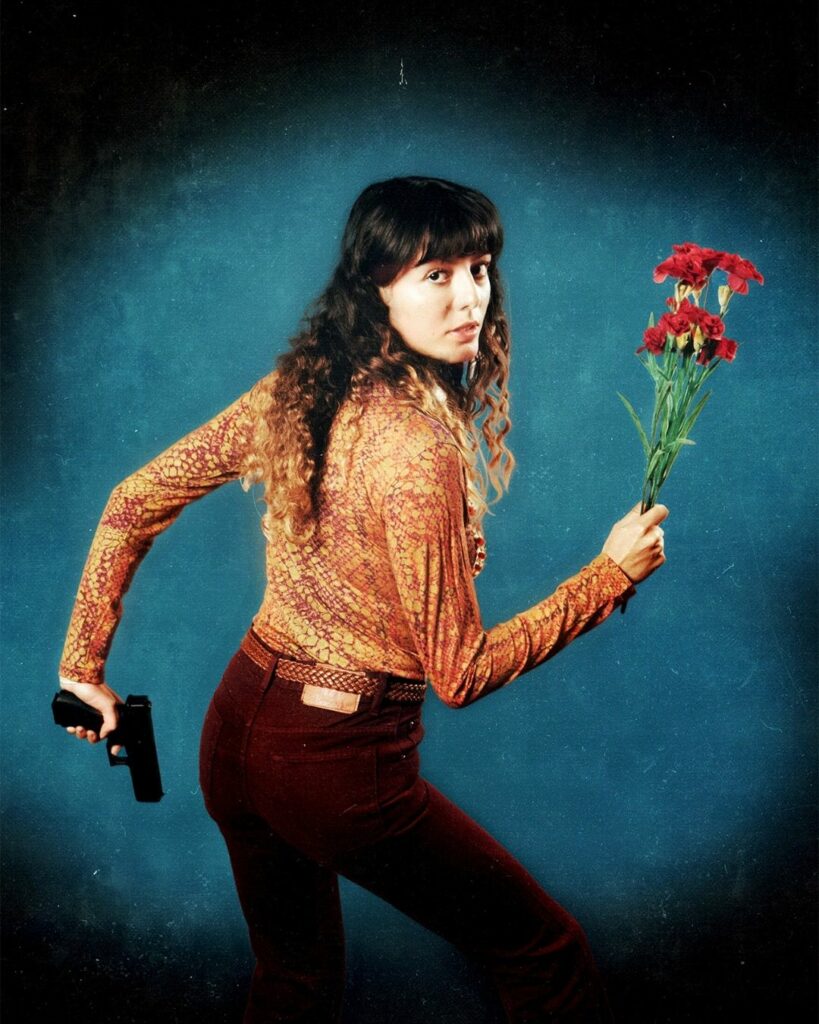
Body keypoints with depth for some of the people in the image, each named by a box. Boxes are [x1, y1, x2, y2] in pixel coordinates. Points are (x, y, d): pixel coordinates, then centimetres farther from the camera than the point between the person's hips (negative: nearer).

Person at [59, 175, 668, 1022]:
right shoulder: (416, 448, -25)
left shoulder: (297, 387, -2)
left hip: (235, 728, 8)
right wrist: (612, 572, -10)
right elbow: (461, 673, -17)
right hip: (338, 765, -8)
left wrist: (84, 663, 13)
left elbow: (135, 501, 4)